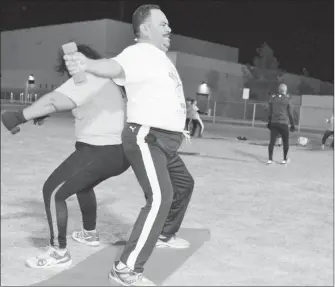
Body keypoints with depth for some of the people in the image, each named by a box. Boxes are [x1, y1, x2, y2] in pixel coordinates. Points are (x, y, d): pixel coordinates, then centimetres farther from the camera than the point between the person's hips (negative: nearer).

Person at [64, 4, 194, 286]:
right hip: (146, 138, -10)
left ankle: (165, 234, 46)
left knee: (184, 184, 25)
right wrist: (88, 64, -58)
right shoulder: (140, 54, -14)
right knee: (160, 197, -22)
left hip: (164, 140, 11)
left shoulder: (160, 57, 17)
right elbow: (115, 66, -36)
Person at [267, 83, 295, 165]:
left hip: (274, 123, 3)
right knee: (285, 142, 11)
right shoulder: (287, 99, -5)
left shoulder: (272, 98, 3)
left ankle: (270, 159, -1)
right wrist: (292, 124, 5)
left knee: (272, 141, 3)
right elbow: (290, 113, -2)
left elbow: (270, 112, 8)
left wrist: (269, 122, 18)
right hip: (284, 123, -2)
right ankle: (285, 159, 16)